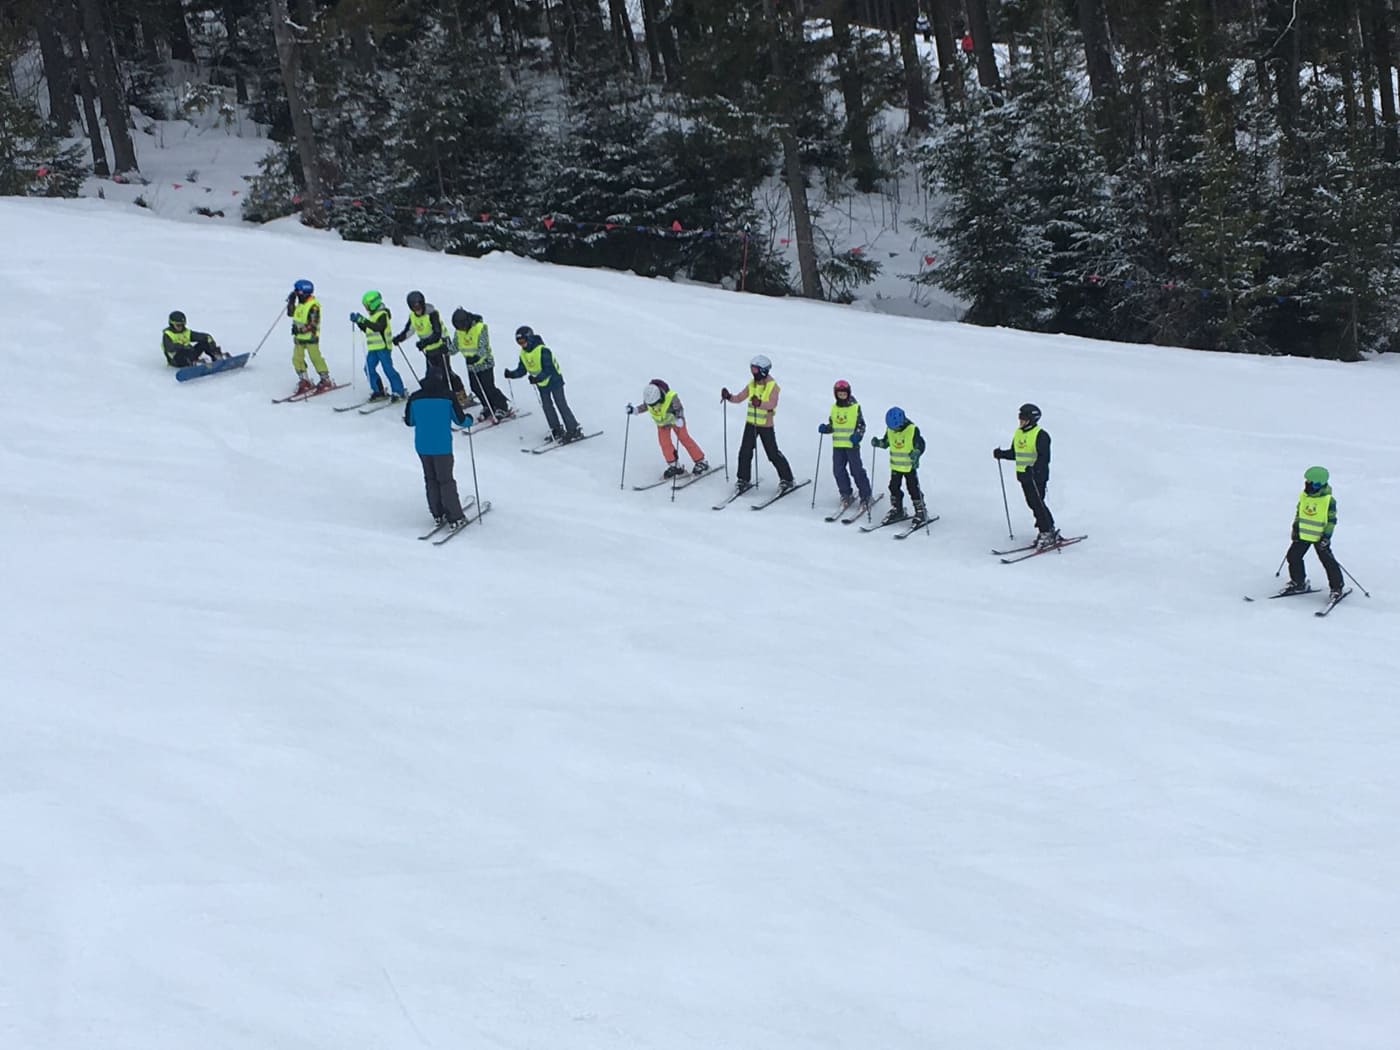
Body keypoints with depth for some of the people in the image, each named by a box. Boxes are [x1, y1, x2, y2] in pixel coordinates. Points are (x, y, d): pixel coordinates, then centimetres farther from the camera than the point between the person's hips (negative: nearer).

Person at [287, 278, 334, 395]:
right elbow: (291, 313, 20)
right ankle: (304, 381, 14)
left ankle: (326, 381, 7)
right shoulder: (301, 304, 10)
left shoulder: (313, 306, -17)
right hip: (299, 337, 8)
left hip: (310, 336, -8)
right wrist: (291, 302, 8)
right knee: (297, 359, 4)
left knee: (315, 358, -3)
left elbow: (313, 324, -21)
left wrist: (301, 330, -27)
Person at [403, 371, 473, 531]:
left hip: (422, 446, 3)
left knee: (431, 480, 16)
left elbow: (409, 422, 9)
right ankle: (454, 518, 6)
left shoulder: (415, 398, -2)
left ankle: (438, 514, 21)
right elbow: (460, 420, -5)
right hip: (442, 446, -3)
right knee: (446, 481, 4)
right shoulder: (447, 396, -10)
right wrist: (469, 420, 19)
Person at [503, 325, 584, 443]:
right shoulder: (523, 354, -2)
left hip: (553, 380, -8)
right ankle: (557, 430, 21)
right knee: (547, 406, 9)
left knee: (561, 405, -7)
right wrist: (511, 374, -14)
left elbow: (549, 370, -31)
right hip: (541, 384, 8)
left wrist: (538, 378, -44)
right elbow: (522, 370, 3)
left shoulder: (543, 351, -27)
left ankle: (574, 430, -2)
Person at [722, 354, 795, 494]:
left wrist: (760, 403, -46)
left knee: (773, 454, 0)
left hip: (766, 425, -6)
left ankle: (786, 480, 12)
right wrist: (729, 397, -13)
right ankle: (743, 480, 13)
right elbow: (740, 397, 8)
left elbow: (773, 404, -27)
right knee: (745, 452, 1)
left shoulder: (772, 386, -12)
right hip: (751, 423, 6)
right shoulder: (752, 384, 8)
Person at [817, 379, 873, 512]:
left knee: (856, 470, -4)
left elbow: (861, 425, -2)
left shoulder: (855, 407, -3)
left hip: (852, 444, -5)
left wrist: (858, 435, -20)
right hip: (837, 445, 5)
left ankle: (865, 497, 5)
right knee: (838, 470, 4)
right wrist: (825, 428, -2)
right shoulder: (834, 408, 10)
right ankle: (846, 495, 19)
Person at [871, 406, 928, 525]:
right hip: (895, 466, 5)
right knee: (894, 488, 11)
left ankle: (921, 512, 10)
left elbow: (921, 445, -14)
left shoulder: (912, 430, -17)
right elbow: (886, 443, 12)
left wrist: (916, 453, -34)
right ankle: (897, 510, 28)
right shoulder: (890, 429, -2)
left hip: (909, 466, -5)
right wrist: (878, 443, -8)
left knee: (913, 489, -2)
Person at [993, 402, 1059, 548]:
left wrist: (1034, 468, -33)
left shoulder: (1041, 435, -13)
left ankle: (1047, 533, -3)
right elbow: (1014, 453, 22)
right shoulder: (1018, 433, 12)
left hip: (1038, 476, -8)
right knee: (1032, 504, 10)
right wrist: (1001, 454, 6)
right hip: (1024, 476, 8)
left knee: (1038, 503, -10)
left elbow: (1044, 457, -20)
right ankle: (1049, 530, 19)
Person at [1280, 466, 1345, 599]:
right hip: (1303, 534, 6)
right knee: (1293, 556, 8)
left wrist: (1326, 536, -15)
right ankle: (1298, 583, 25)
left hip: (1320, 537, -6)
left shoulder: (1329, 500, -16)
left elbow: (1332, 520, -11)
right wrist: (1295, 528, 11)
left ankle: (1337, 588, 9)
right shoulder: (1303, 496, 1)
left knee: (1328, 561, -2)